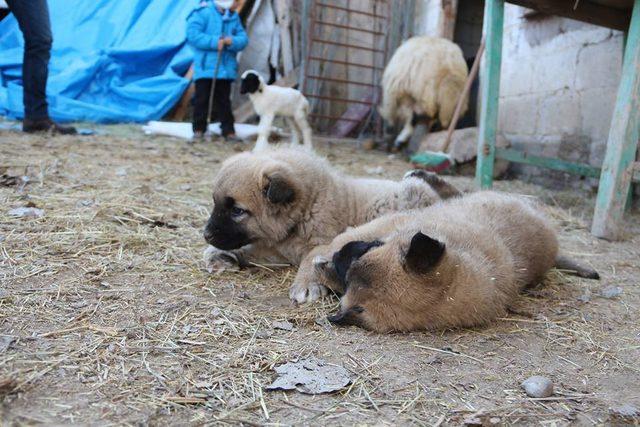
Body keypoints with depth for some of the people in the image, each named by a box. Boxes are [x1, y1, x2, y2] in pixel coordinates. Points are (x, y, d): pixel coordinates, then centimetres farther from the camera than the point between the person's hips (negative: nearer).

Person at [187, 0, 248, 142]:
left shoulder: (234, 16, 10)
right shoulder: (203, 12, -4)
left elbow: (243, 38, 6)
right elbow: (192, 34, -14)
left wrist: (232, 41, -17)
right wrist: (214, 42, -19)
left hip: (226, 68, 4)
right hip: (205, 67, -4)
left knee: (224, 100, 9)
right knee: (202, 99, 1)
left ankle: (228, 130, 13)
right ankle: (199, 129, 11)